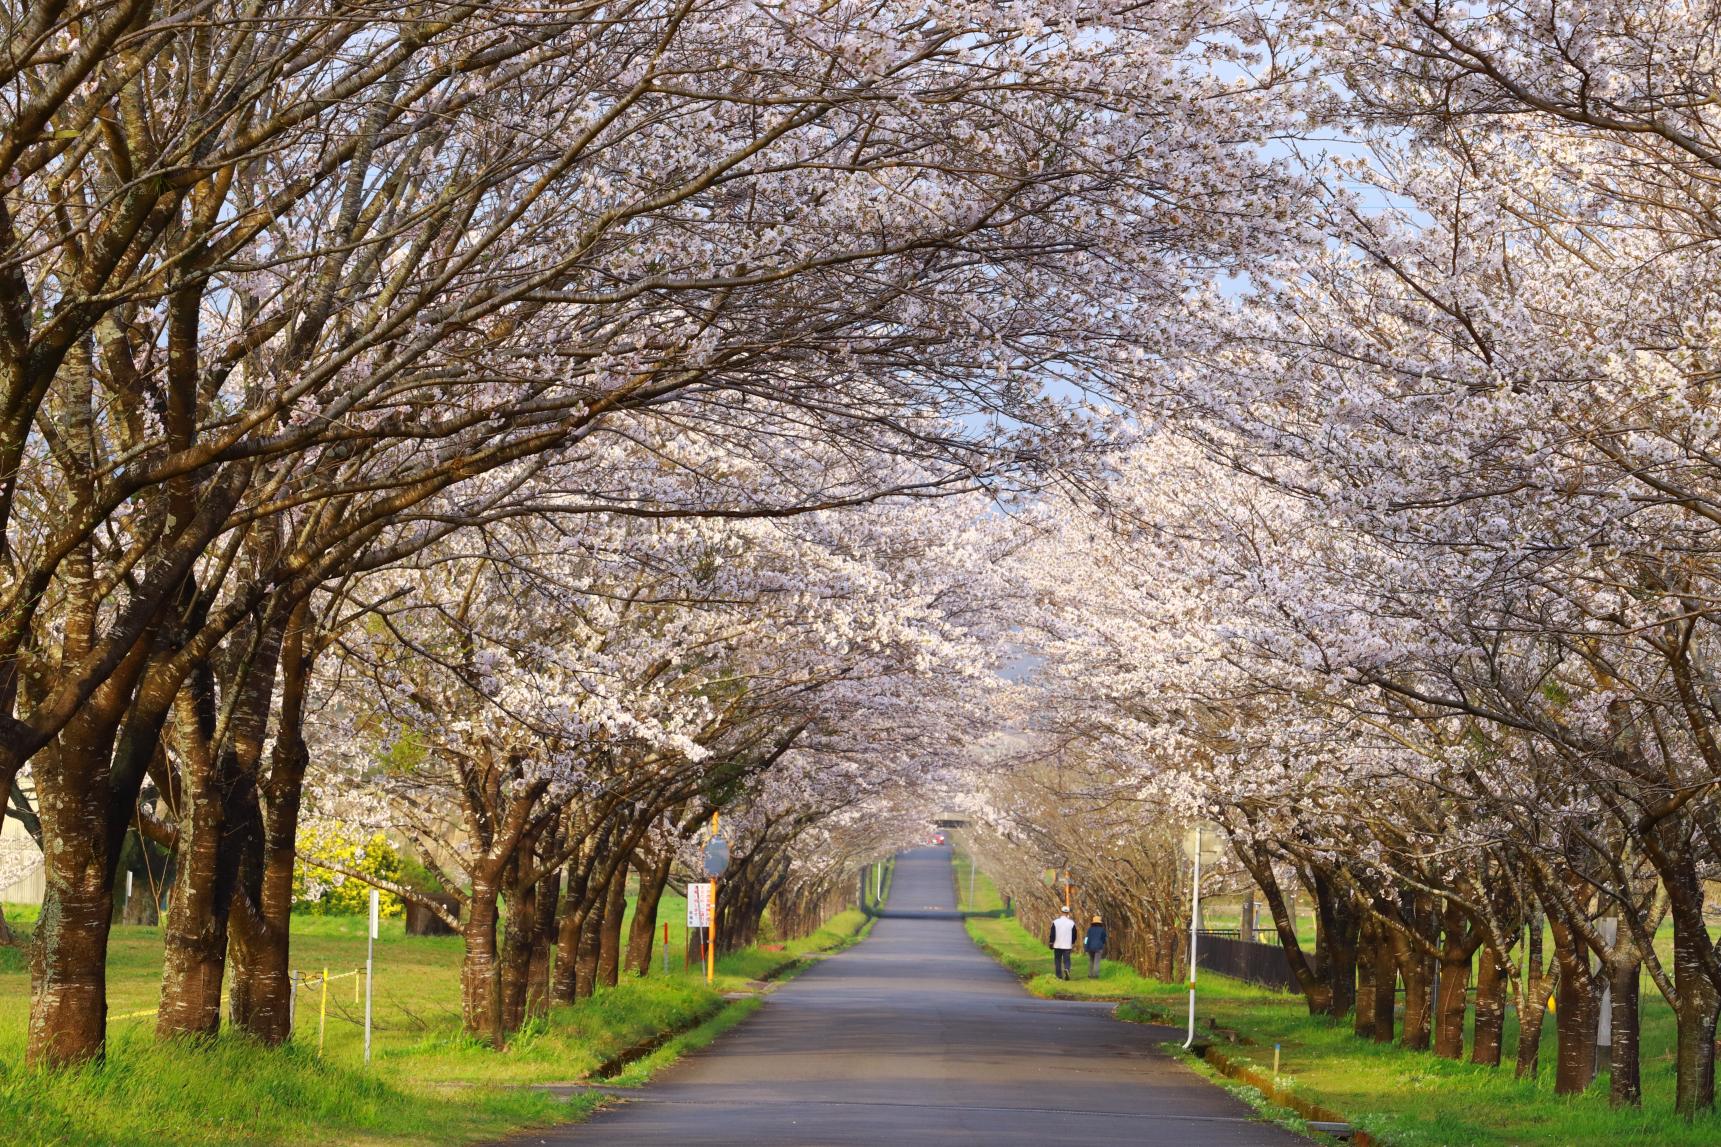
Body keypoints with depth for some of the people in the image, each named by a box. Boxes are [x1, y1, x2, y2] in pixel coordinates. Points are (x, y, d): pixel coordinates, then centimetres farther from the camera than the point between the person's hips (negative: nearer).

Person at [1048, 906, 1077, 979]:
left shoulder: (1055, 922, -4)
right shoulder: (1071, 923, 0)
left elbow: (1052, 934, -5)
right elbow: (1074, 935, 7)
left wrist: (1051, 943, 3)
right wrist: (1073, 944, 20)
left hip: (1057, 946, 0)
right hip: (1067, 946, 0)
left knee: (1058, 960, 11)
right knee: (1066, 960, 3)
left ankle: (1059, 975, 12)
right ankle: (1066, 969, -26)